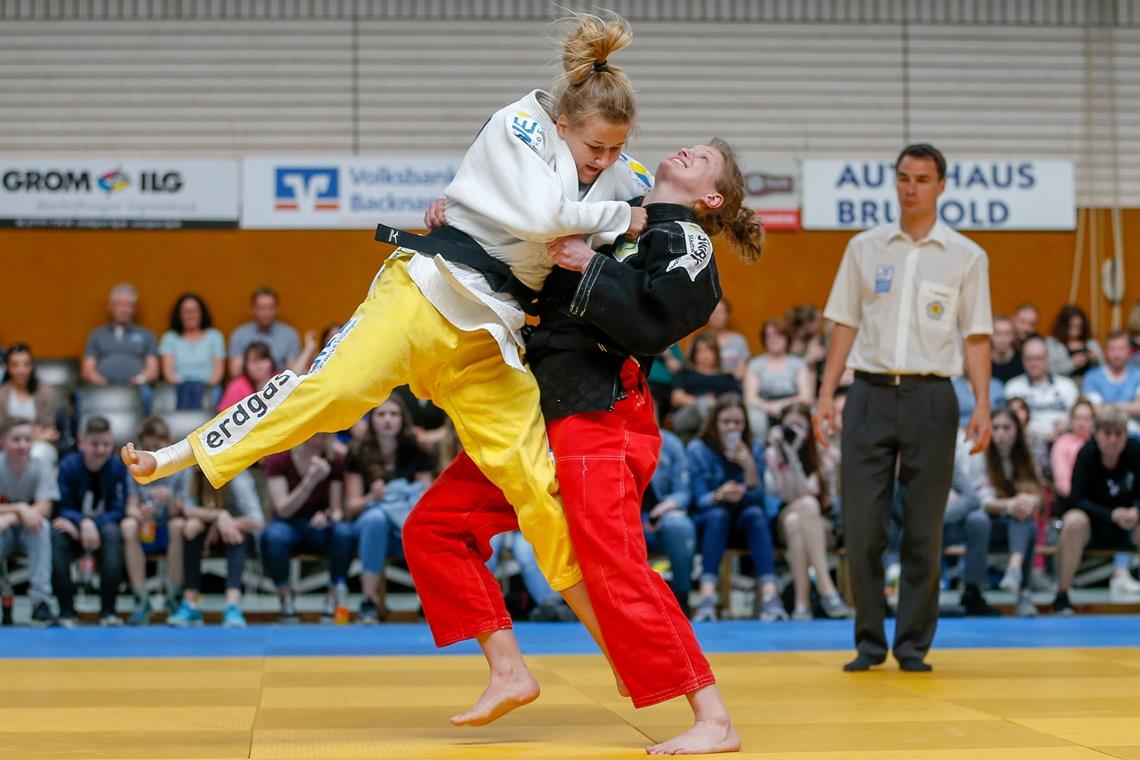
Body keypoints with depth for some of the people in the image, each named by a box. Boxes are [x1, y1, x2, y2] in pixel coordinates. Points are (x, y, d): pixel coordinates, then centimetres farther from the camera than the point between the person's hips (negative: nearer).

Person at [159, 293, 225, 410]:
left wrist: (210, 383, -10)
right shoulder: (170, 338, 20)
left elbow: (219, 368, 10)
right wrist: (177, 383, -12)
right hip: (179, 388, 0)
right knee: (186, 388, -36)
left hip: (206, 388, 0)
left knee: (198, 388, -36)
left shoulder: (214, 336, 21)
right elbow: (167, 369, 7)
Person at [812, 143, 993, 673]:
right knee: (860, 528, 0)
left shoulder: (966, 256, 4)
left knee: (924, 533, 2)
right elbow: (845, 325, 10)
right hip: (870, 393, 1)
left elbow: (976, 337, 3)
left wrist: (982, 406, -7)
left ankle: (913, 645, 11)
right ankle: (869, 642, 11)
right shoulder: (864, 248, 9)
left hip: (930, 397, -1)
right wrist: (826, 394, 3)